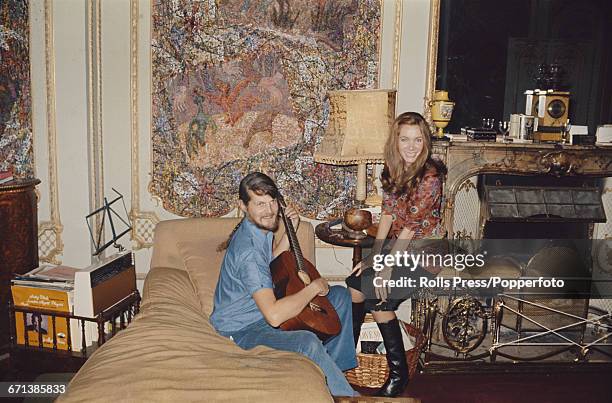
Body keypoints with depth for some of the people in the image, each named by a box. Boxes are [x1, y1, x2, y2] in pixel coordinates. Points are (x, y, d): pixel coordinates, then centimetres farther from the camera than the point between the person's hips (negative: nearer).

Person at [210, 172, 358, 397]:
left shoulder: (262, 228, 0)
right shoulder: (247, 250, -30)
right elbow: (274, 316, -37)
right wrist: (314, 287, -22)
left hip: (261, 309, 10)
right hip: (242, 330, -10)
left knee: (340, 295, 12)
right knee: (308, 342, -38)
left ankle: (332, 368, 14)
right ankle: (348, 397, -16)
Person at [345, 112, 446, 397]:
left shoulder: (429, 176, -20)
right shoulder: (392, 170, 3)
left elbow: (411, 226, -22)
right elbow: (387, 214, 5)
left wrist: (386, 268, -20)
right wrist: (374, 257, -2)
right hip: (397, 247, 7)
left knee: (379, 298, -21)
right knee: (355, 283, -12)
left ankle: (398, 373, -3)